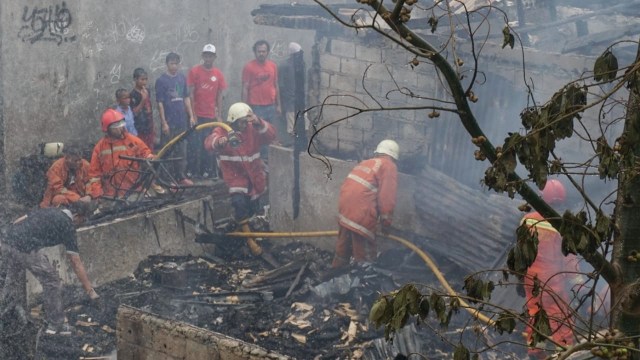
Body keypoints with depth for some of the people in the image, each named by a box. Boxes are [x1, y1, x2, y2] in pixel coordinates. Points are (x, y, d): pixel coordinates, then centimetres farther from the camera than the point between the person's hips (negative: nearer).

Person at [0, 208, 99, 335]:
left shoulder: (48, 211, 29)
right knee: (52, 280, 11)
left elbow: (17, 222, 21)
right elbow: (76, 263, 11)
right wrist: (90, 291, 15)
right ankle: (55, 325, 17)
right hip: (23, 250, -7)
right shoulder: (68, 226, 12)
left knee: (13, 280, 33)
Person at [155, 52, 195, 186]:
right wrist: (164, 123, -12)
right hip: (169, 122, -5)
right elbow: (160, 103, -8)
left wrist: (191, 116, 8)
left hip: (182, 121, 5)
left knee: (182, 150, 10)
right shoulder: (161, 80, -7)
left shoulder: (182, 78, 8)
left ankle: (181, 176, 18)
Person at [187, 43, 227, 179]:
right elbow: (190, 93, -3)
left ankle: (209, 171, 13)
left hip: (211, 115, 2)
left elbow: (219, 95, 9)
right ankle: (193, 171, 9)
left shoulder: (218, 74, 5)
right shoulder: (194, 71, -2)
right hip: (197, 115, -2)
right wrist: (192, 113, -7)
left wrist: (218, 113, 6)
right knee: (195, 144, 0)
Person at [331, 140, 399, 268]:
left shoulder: (365, 163, 25)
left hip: (344, 212, 8)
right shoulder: (389, 166, 2)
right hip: (361, 217, -8)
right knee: (365, 257, -2)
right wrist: (386, 222, 0)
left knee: (343, 250, 21)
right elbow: (387, 197, -9)